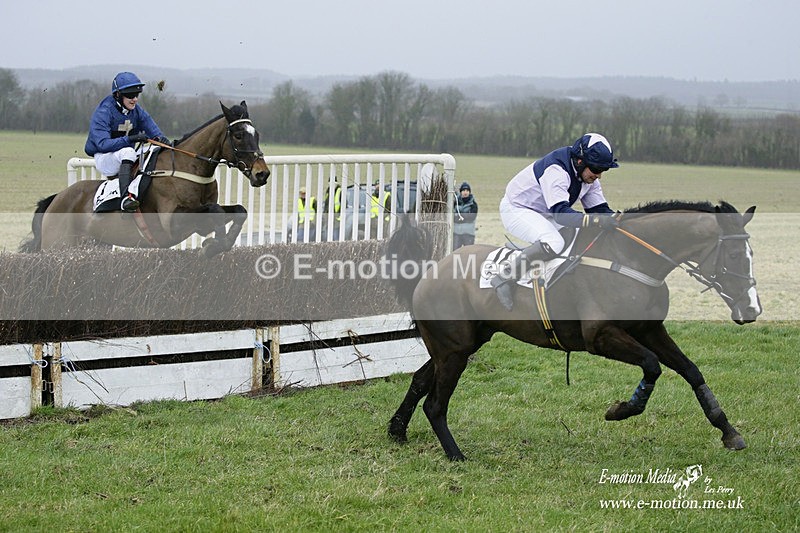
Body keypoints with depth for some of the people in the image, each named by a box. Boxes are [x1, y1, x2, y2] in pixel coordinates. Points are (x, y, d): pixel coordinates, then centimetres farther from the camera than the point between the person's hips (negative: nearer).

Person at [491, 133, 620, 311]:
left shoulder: (588, 174, -4)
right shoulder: (556, 170, -32)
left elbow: (599, 209, 1)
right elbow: (561, 213, -41)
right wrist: (595, 220, -52)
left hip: (544, 214, 9)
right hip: (516, 209, -9)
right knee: (553, 243, -34)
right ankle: (504, 278, -26)